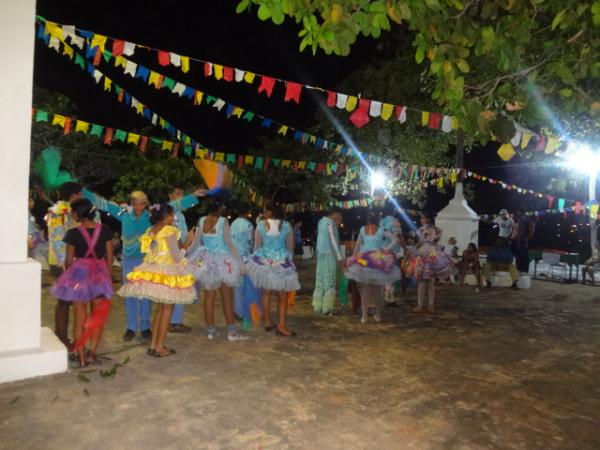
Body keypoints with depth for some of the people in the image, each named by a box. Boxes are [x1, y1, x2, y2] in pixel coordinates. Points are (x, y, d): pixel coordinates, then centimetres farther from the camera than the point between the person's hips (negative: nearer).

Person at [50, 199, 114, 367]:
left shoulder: (73, 233, -9)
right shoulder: (104, 230, -4)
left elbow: (69, 260, -3)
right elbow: (109, 256, 0)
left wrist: (68, 274, 16)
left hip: (79, 273, -1)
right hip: (100, 273, 2)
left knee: (80, 317, 8)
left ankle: (82, 357, 13)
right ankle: (92, 352, 10)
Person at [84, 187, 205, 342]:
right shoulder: (124, 212, -2)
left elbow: (174, 205, -8)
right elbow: (102, 203, 2)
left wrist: (194, 195, -14)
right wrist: (82, 191, 0)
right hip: (128, 259, 1)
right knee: (130, 294, 9)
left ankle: (145, 327, 19)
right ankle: (131, 327, 21)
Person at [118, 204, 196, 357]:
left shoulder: (150, 231, 9)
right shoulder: (170, 231, -13)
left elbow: (152, 252, 10)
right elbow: (176, 257, -17)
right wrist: (181, 246, 4)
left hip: (154, 270, 7)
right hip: (167, 272, -7)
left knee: (160, 308, 17)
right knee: (167, 309, 3)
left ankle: (153, 345, 20)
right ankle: (159, 347, 6)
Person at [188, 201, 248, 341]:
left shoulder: (201, 221, 0)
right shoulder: (223, 221, -13)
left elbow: (196, 243, 3)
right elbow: (229, 243, -14)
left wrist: (187, 258, 15)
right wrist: (240, 263, -9)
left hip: (206, 262, 5)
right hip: (222, 262, -5)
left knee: (209, 296, 11)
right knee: (227, 297, 3)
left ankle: (210, 330, 18)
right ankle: (231, 331, 7)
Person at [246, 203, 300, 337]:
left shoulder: (261, 224, -4)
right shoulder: (286, 225, -2)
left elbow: (257, 245, 2)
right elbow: (290, 246, 7)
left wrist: (257, 257, 18)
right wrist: (289, 259, 22)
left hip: (264, 261, 1)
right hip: (281, 261, -1)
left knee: (266, 293, 14)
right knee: (282, 296, 5)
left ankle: (267, 322, 21)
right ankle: (281, 326, 1)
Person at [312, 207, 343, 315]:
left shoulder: (322, 221, 15)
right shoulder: (330, 223, -13)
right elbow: (333, 240, -17)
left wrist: (337, 224, 14)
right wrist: (340, 257, -16)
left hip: (321, 254, 9)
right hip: (329, 254, -9)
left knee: (321, 280, 12)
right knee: (329, 281, -2)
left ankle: (318, 306, 18)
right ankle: (327, 308, 2)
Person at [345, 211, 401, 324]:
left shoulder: (362, 229, 3)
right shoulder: (381, 230, -1)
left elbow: (357, 245, 3)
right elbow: (395, 239, -5)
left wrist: (354, 256, 6)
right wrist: (387, 249, -5)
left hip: (364, 260, 1)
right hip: (378, 260, -1)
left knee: (365, 287, 6)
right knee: (377, 288, 10)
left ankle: (364, 315, 1)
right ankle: (378, 315, 17)